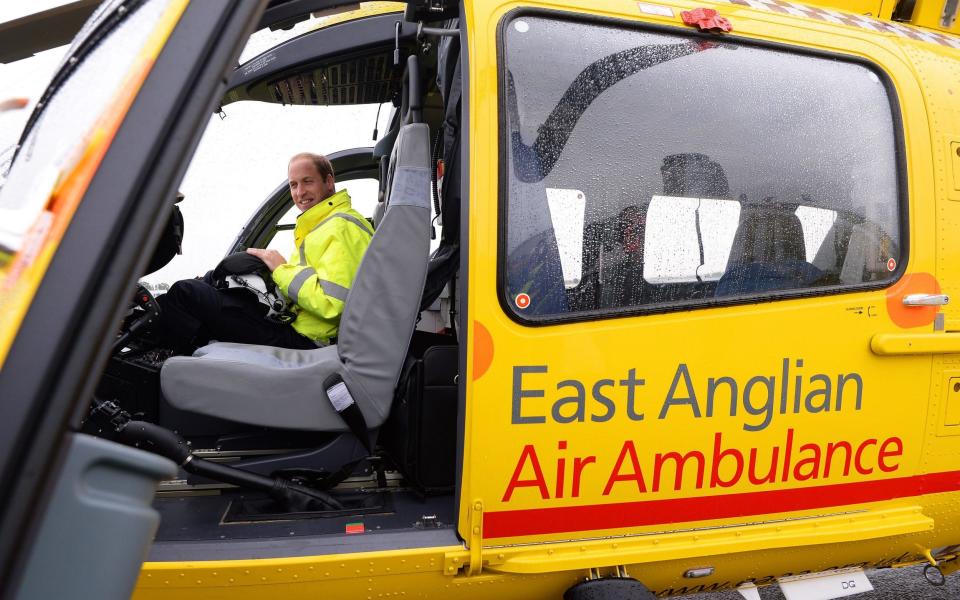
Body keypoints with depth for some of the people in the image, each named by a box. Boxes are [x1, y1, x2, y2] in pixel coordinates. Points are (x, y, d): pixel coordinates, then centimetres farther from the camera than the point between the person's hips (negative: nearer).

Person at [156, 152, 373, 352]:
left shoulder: (343, 228, -15)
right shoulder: (320, 224, 19)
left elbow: (331, 303, -26)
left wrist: (282, 269, -14)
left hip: (302, 341, -10)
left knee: (185, 293, -8)